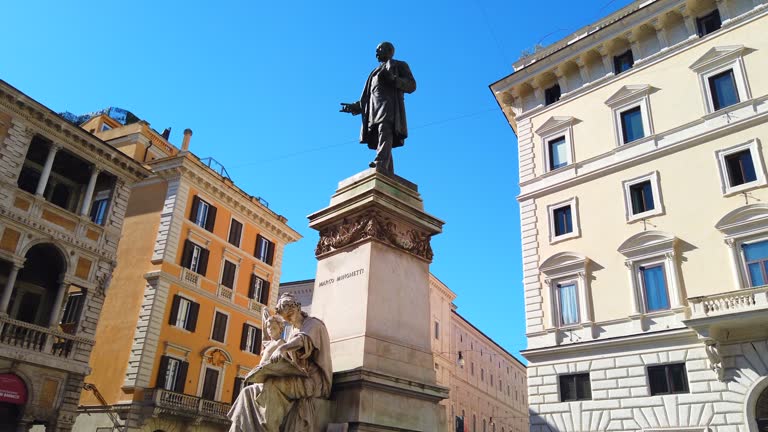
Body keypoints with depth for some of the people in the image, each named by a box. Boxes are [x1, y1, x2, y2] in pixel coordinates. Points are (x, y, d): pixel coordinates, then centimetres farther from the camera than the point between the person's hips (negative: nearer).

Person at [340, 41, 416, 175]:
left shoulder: (400, 65, 19)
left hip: (390, 104, -6)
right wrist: (355, 107, 19)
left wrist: (393, 79, -13)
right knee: (381, 144, -9)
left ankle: (380, 166, -51)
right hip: (375, 110, 6)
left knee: (385, 132, -30)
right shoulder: (376, 73, 37)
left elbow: (412, 85, 3)